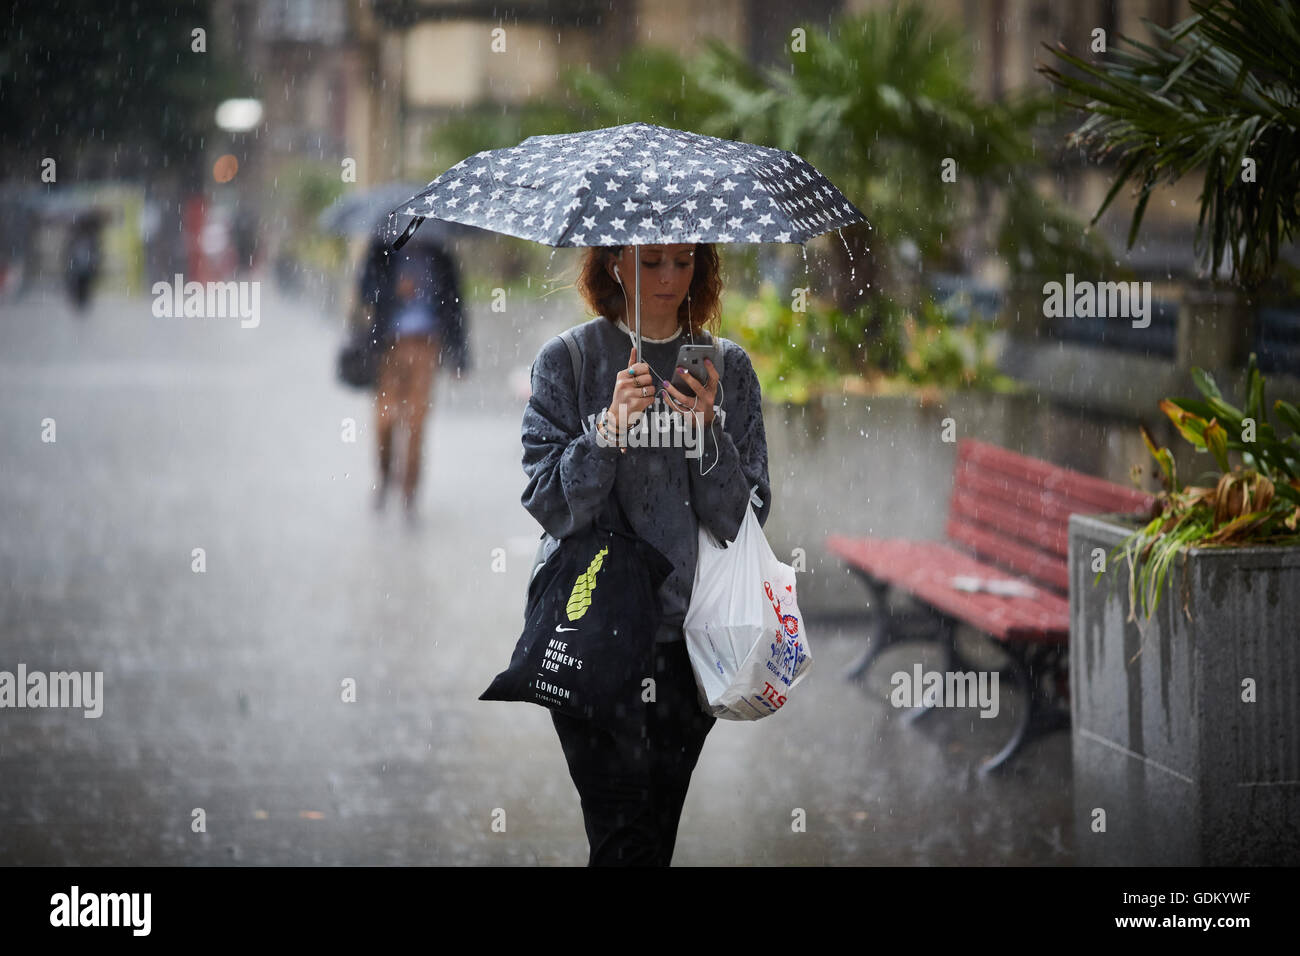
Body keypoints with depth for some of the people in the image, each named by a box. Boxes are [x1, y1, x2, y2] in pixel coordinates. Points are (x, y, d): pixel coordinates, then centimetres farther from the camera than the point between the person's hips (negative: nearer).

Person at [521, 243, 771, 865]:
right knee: (625, 835, -12)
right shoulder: (567, 362, 0)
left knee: (661, 830, 7)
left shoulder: (728, 368, 7)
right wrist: (611, 429, -20)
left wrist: (705, 433, -14)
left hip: (689, 628, 3)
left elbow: (746, 517, 1)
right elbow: (548, 504, -7)